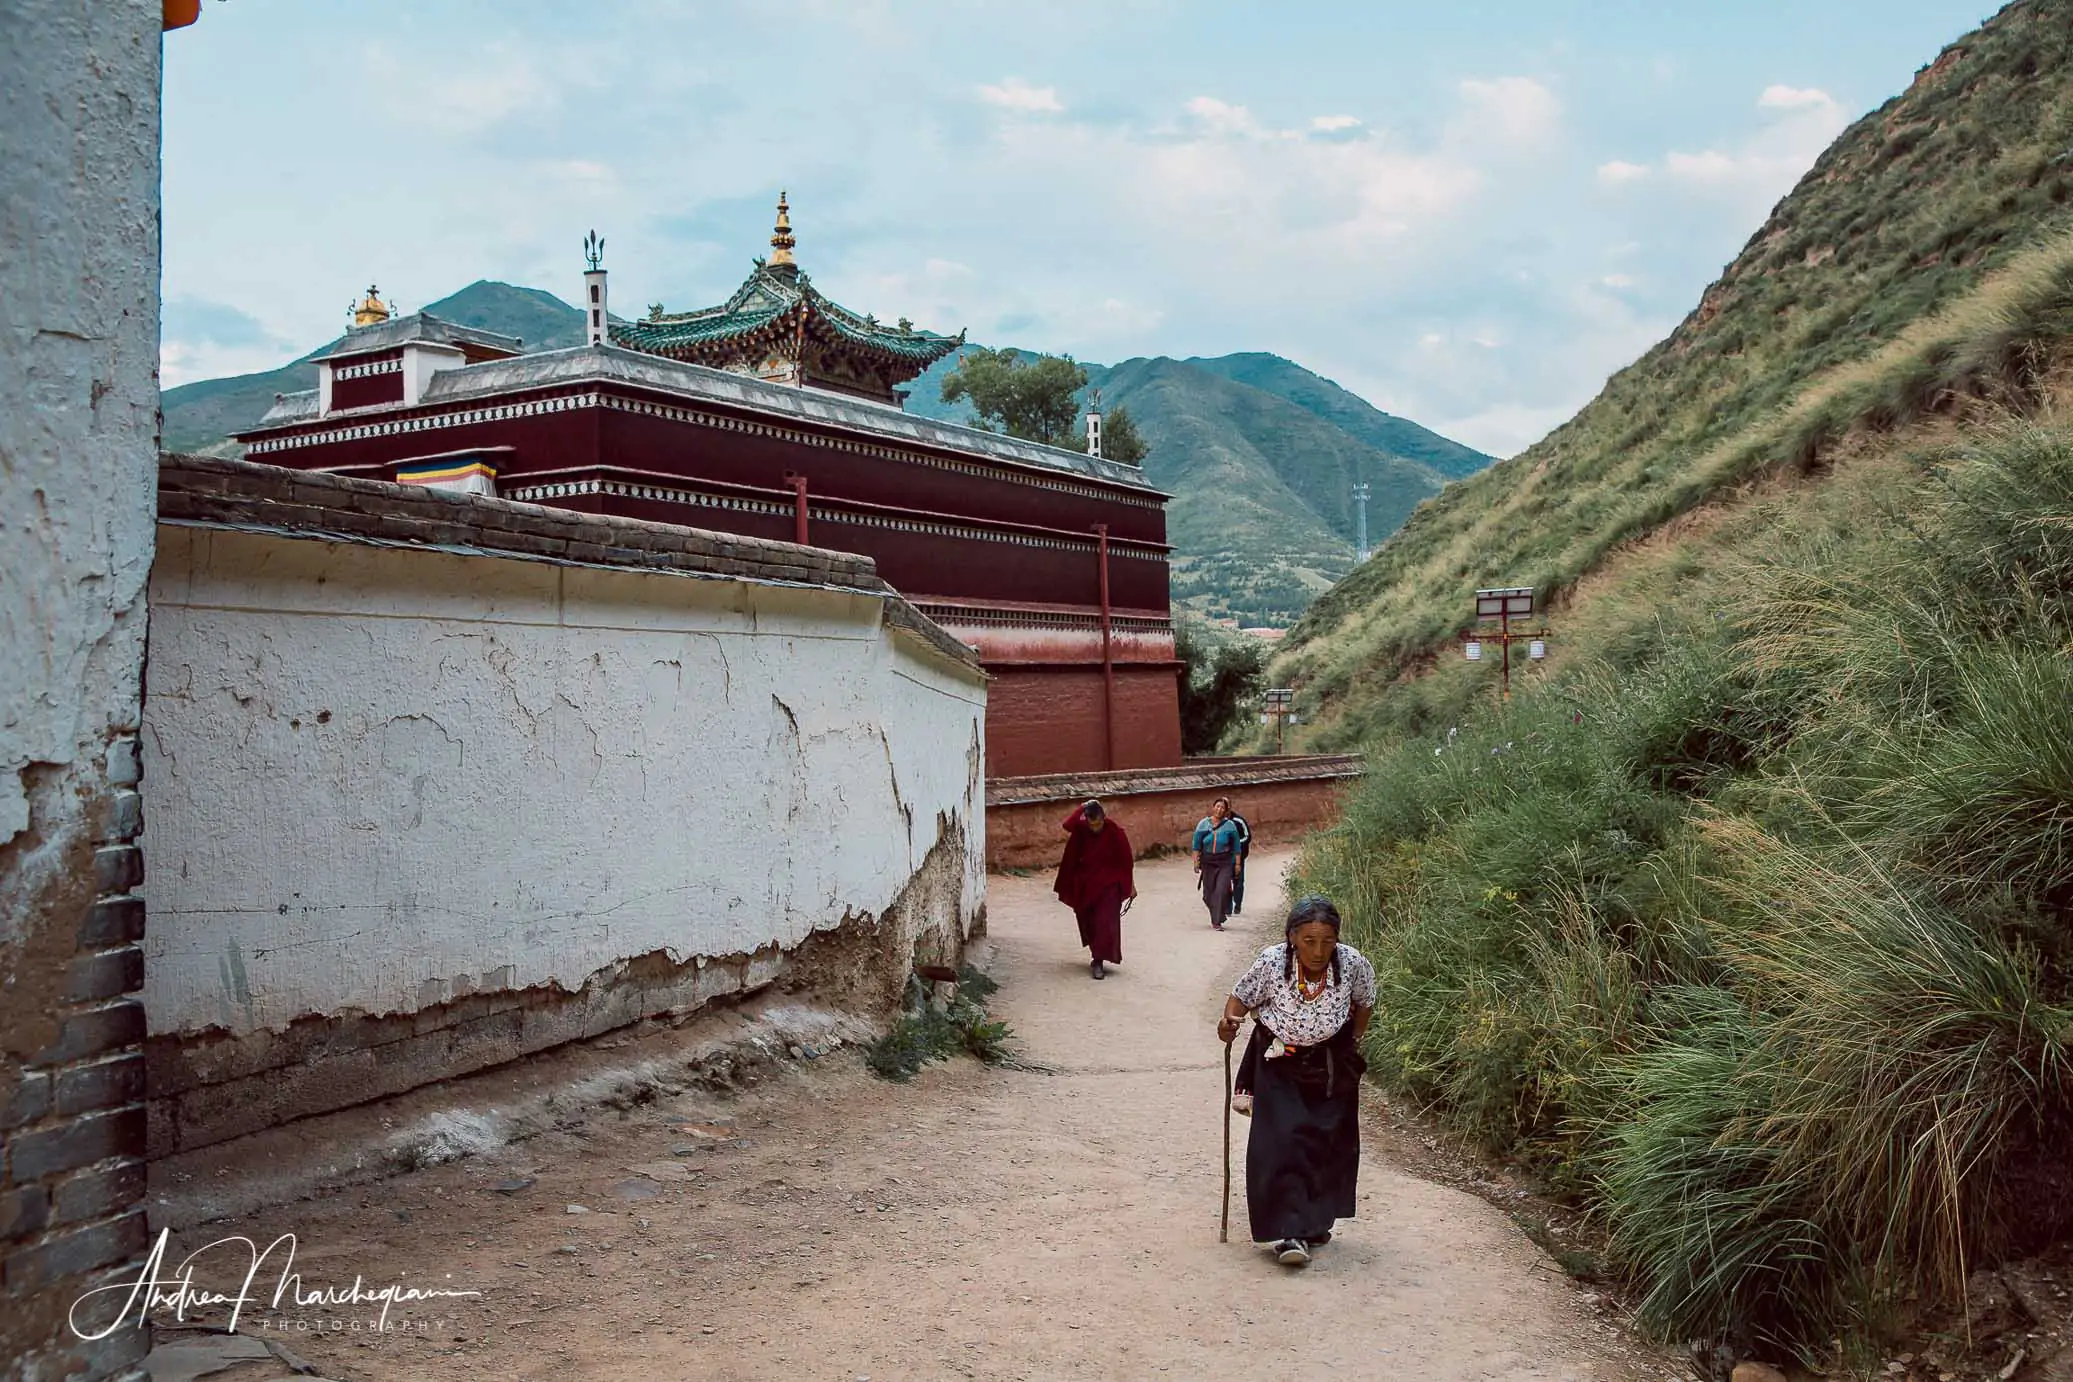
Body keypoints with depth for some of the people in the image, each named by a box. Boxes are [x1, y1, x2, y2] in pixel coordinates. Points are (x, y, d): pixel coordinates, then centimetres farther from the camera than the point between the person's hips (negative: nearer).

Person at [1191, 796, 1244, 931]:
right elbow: (1197, 845, 5)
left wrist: (1237, 863, 2)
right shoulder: (1203, 824, 3)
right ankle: (1215, 918, 27)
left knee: (1221, 891, -13)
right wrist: (1196, 862, 0)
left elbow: (1236, 846, 4)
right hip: (1208, 862, 2)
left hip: (1225, 862, -2)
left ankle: (1216, 922, -10)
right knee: (1209, 892, 6)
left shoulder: (1229, 825, 0)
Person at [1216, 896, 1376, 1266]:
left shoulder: (1352, 963, -20)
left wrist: (1353, 1042, 2)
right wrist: (1229, 1020, -27)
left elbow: (1365, 1003, 2)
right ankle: (1290, 1232, -9)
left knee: (1330, 1144, 8)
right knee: (1282, 1142, -13)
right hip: (1280, 1065, -2)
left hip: (1332, 1067, 2)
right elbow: (1242, 996, -8)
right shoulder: (1272, 962, -24)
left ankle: (1315, 1222, 28)